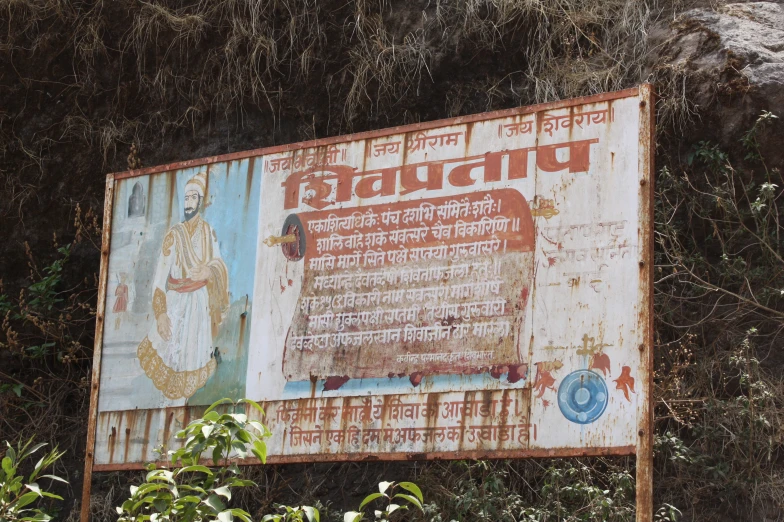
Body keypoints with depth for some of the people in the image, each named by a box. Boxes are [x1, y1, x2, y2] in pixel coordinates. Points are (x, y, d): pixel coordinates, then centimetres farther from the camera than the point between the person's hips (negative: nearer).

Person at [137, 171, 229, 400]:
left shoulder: (208, 231, 1)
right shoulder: (174, 234, -11)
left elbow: (219, 264, 2)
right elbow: (160, 276, -14)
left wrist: (209, 271, -23)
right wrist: (160, 314, -22)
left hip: (201, 303, 3)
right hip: (176, 304, -3)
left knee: (197, 356, 8)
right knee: (174, 355, 0)